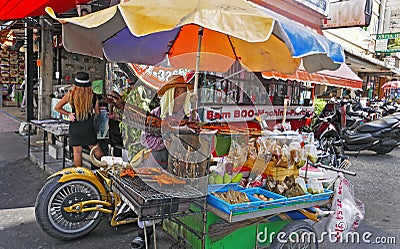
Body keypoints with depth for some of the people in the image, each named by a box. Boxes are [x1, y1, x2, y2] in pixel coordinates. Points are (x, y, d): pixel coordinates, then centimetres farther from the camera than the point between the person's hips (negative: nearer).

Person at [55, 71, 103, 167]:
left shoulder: (70, 95, -6)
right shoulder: (93, 96, -7)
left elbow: (57, 107, 2)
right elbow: (97, 112, 3)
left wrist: (69, 114, 9)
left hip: (75, 127, 0)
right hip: (88, 128, 0)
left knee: (77, 151, 8)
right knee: (96, 150, 11)